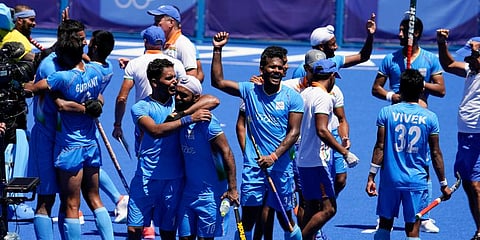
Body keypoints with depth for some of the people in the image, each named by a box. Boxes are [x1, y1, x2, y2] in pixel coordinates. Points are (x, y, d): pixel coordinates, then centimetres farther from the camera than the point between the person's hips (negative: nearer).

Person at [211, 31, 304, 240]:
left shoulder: (292, 98, -1)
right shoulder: (250, 91, 6)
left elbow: (294, 132, -6)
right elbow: (218, 82, 5)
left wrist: (274, 156, -17)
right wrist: (217, 51, -2)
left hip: (281, 167, -1)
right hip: (253, 166, 1)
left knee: (286, 220, 6)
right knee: (247, 218, -2)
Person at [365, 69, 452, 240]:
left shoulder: (386, 113, -3)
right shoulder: (430, 118, -3)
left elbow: (380, 147, -5)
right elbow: (436, 154, 0)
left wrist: (371, 176, 0)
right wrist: (443, 184, 8)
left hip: (390, 179, 1)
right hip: (417, 181, -1)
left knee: (385, 224, 12)